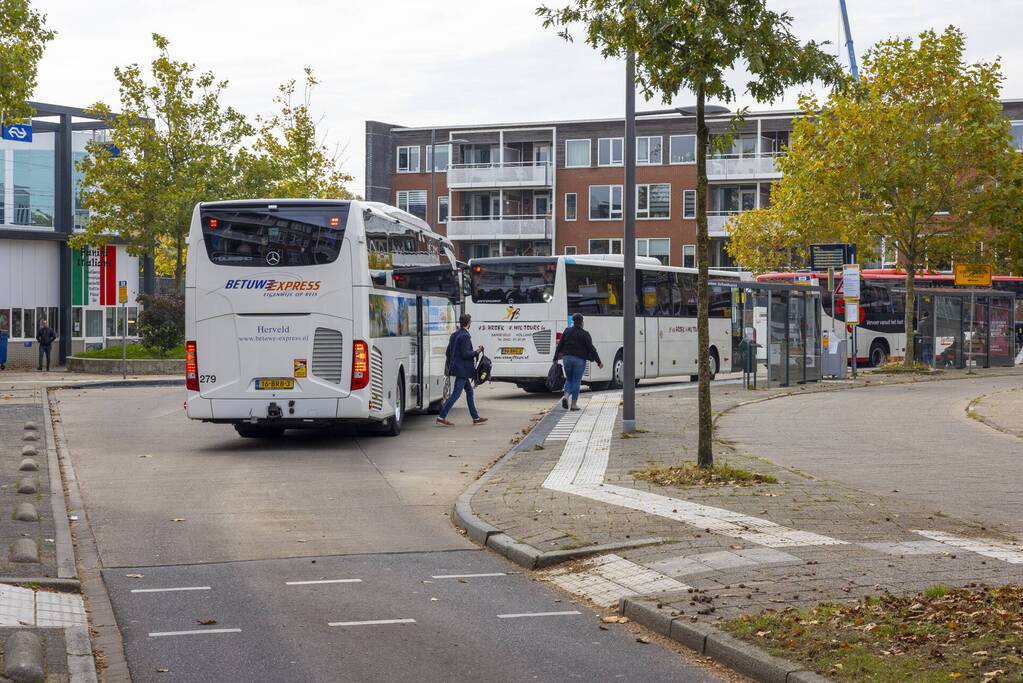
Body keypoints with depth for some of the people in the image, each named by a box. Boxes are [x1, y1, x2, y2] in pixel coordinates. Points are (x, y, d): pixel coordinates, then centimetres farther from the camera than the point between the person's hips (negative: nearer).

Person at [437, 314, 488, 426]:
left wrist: (451, 366, 23)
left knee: (469, 391, 15)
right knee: (456, 393, -8)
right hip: (462, 369, -10)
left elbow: (448, 352, 15)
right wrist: (477, 352, -9)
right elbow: (465, 354, -22)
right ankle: (441, 417, -10)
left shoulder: (454, 335, 11)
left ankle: (476, 418, 20)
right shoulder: (465, 336, -17)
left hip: (458, 369, 10)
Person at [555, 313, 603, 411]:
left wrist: (556, 358, 14)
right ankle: (573, 404, 3)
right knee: (576, 381, 4)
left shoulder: (567, 331, 3)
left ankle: (566, 396, -8)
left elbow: (560, 345, 6)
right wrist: (598, 362, -4)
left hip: (567, 358, 3)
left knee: (569, 379, 18)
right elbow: (591, 349, -9)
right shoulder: (584, 334, -9)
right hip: (579, 360, -3)